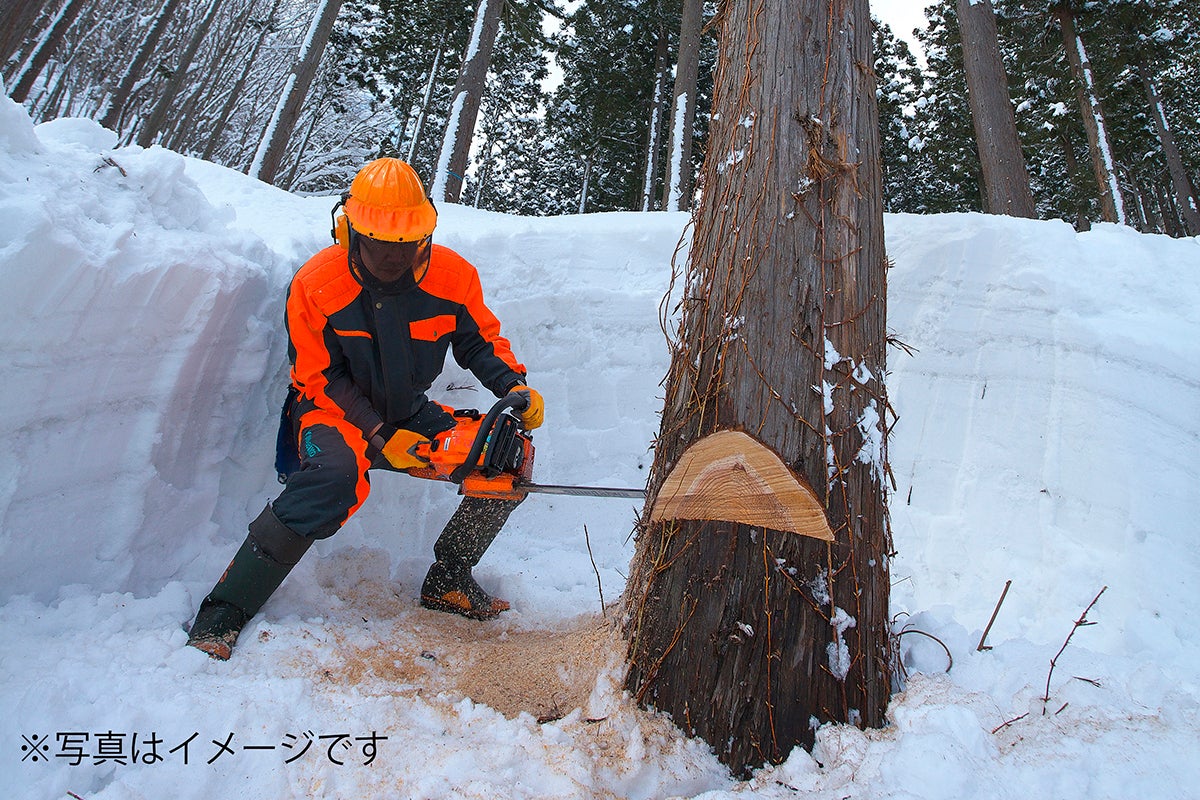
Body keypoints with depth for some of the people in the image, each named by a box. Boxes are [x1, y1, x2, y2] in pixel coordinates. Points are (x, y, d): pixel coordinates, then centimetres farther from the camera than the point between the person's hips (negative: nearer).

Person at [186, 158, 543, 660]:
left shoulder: (453, 276, -10)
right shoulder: (316, 284, -16)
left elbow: (481, 341, 3)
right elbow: (319, 378, -11)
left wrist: (515, 387, -16)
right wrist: (382, 438, -22)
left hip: (409, 416, 4)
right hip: (335, 414, -4)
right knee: (336, 473, -38)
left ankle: (447, 581, 4)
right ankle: (222, 614, -25)